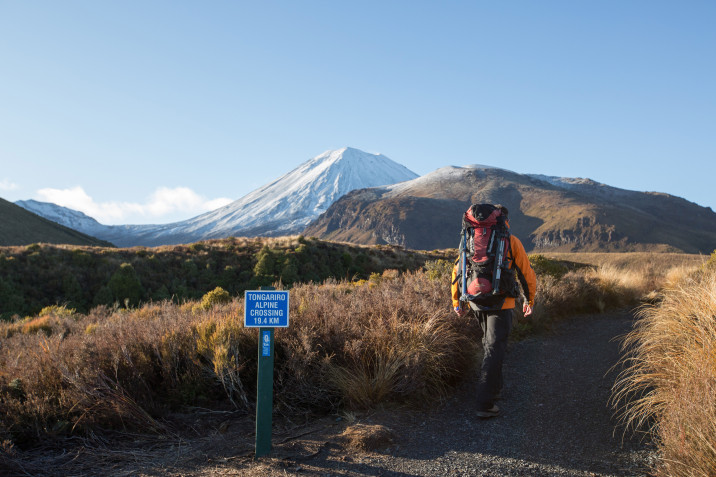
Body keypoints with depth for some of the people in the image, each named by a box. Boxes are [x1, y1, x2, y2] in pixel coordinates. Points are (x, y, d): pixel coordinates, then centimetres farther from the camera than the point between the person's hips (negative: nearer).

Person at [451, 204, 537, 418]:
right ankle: (485, 404, -9)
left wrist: (457, 302, 15)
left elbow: (457, 271, 8)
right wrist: (530, 300, 14)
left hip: (477, 303, 5)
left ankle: (494, 389, 34)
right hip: (501, 304, -5)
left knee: (490, 344, 24)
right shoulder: (511, 242, -3)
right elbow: (527, 274, 0)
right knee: (494, 350, -4)